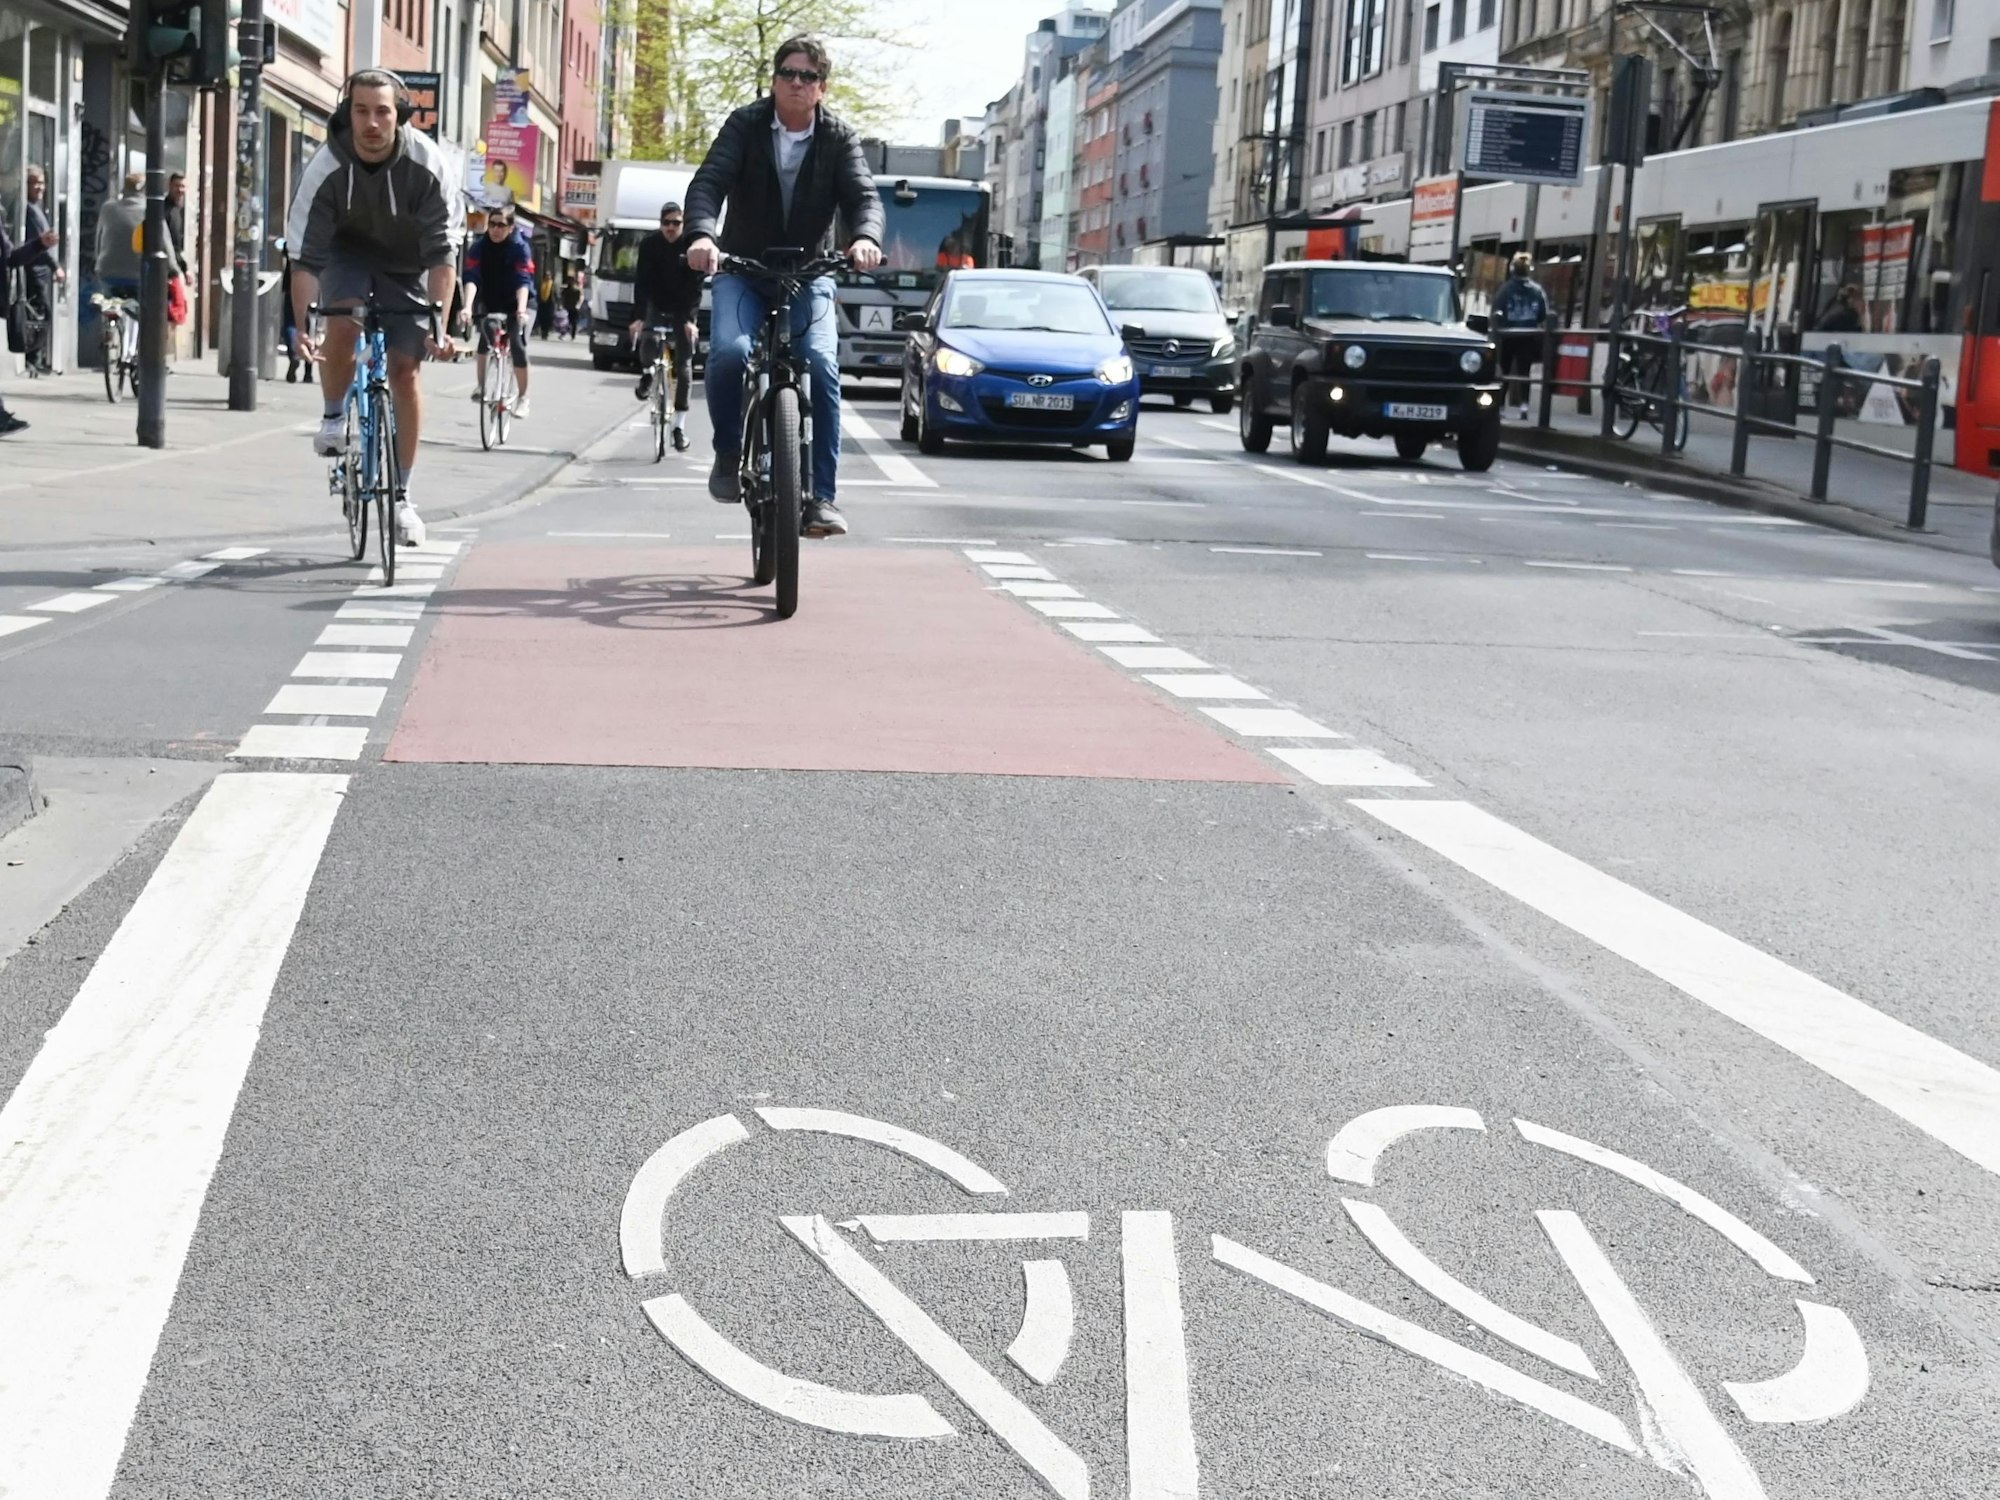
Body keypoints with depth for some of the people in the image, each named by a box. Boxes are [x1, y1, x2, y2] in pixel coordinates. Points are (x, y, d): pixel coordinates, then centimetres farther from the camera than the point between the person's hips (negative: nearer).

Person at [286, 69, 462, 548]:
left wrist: (438, 324, -36)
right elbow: (305, 255, -24)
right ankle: (333, 419, -1)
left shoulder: (427, 165, -28)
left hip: (408, 265, 0)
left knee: (404, 368, -7)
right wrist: (303, 325, -35)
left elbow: (441, 252, -26)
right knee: (344, 323, -30)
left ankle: (400, 496, 3)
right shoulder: (327, 168, -26)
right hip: (349, 254, 0)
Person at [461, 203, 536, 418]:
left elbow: (524, 281, -33)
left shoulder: (521, 247, -22)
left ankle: (523, 397, -9)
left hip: (517, 304, -4)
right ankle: (481, 386, -2)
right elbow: (472, 278, -27)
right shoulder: (479, 246, -17)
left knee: (517, 344, -19)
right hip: (489, 303, 4)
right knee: (485, 335, -16)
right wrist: (467, 307, -43)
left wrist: (521, 310, -48)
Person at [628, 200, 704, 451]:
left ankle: (680, 425, -1)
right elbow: (641, 283, -15)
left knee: (684, 366, -6)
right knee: (647, 347, -24)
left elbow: (695, 287, -18)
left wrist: (689, 319, -29)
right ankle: (649, 372, 15)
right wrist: (640, 317, -26)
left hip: (682, 312, -1)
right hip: (656, 308, 1)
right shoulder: (649, 245, -11)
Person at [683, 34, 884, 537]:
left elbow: (863, 196, -14)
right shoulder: (745, 126, -4)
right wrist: (702, 234, -38)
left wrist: (865, 237, -38)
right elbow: (708, 183, -16)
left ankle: (820, 495, -17)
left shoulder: (839, 139, -1)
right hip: (743, 269, 0)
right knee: (730, 350, -28)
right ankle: (728, 454, -1)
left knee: (822, 363, -22)